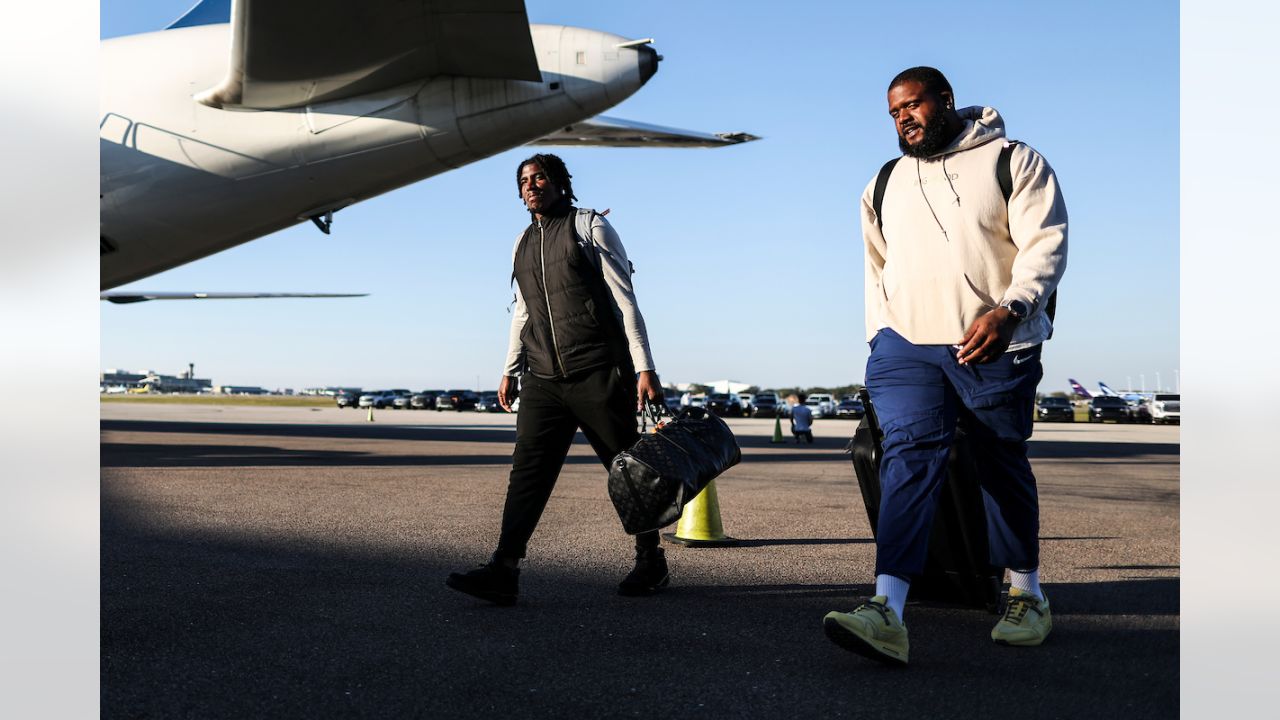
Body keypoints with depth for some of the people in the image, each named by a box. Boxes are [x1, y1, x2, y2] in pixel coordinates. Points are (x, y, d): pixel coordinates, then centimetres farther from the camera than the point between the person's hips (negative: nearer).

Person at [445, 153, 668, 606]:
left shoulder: (590, 226, 1)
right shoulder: (523, 244, 18)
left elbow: (624, 299, -3)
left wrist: (644, 366, -10)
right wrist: (510, 369, 19)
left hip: (598, 375, -5)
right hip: (543, 379, 5)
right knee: (528, 470, -6)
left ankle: (651, 564, 17)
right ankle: (503, 572, -12)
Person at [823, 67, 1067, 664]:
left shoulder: (1013, 162, 5)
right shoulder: (885, 184, 19)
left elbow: (1045, 244, -5)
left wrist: (1010, 309, -21)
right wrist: (879, 338, 18)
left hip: (995, 347, -2)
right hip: (906, 345, 2)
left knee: (1004, 466, 8)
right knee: (908, 455, -16)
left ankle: (1027, 595, 28)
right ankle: (887, 613, -27)